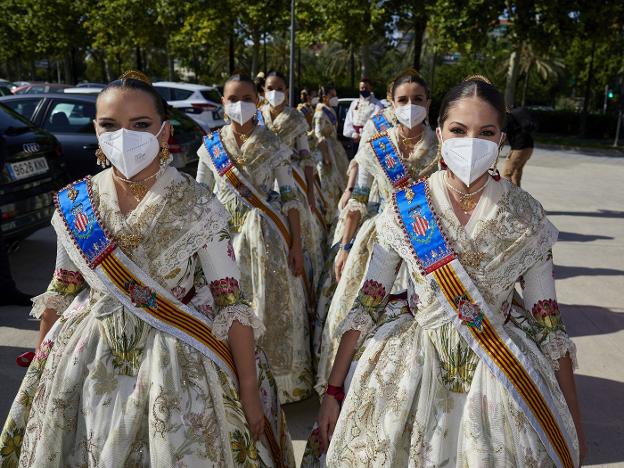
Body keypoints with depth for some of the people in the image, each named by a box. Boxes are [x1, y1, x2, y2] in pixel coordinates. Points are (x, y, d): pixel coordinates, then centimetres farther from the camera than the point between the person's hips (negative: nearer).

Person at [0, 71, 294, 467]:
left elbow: (232, 302, -13)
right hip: (88, 362, 4)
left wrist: (249, 392, -13)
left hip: (179, 366, -3)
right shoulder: (74, 204, -4)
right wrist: (42, 370, 14)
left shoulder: (198, 207, -14)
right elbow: (61, 291, 8)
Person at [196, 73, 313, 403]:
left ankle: (277, 381, 23)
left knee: (270, 307, 5)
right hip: (225, 236, 2)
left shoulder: (272, 145, -1)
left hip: (267, 236, -1)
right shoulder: (211, 146, 4)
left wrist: (297, 245, -8)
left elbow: (290, 197, -3)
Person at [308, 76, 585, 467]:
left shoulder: (528, 217, -8)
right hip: (411, 368, 0)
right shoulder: (405, 208, -9)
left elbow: (548, 322, -2)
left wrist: (573, 423, 0)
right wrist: (334, 390, -6)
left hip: (500, 378, 0)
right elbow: (367, 304, -5)